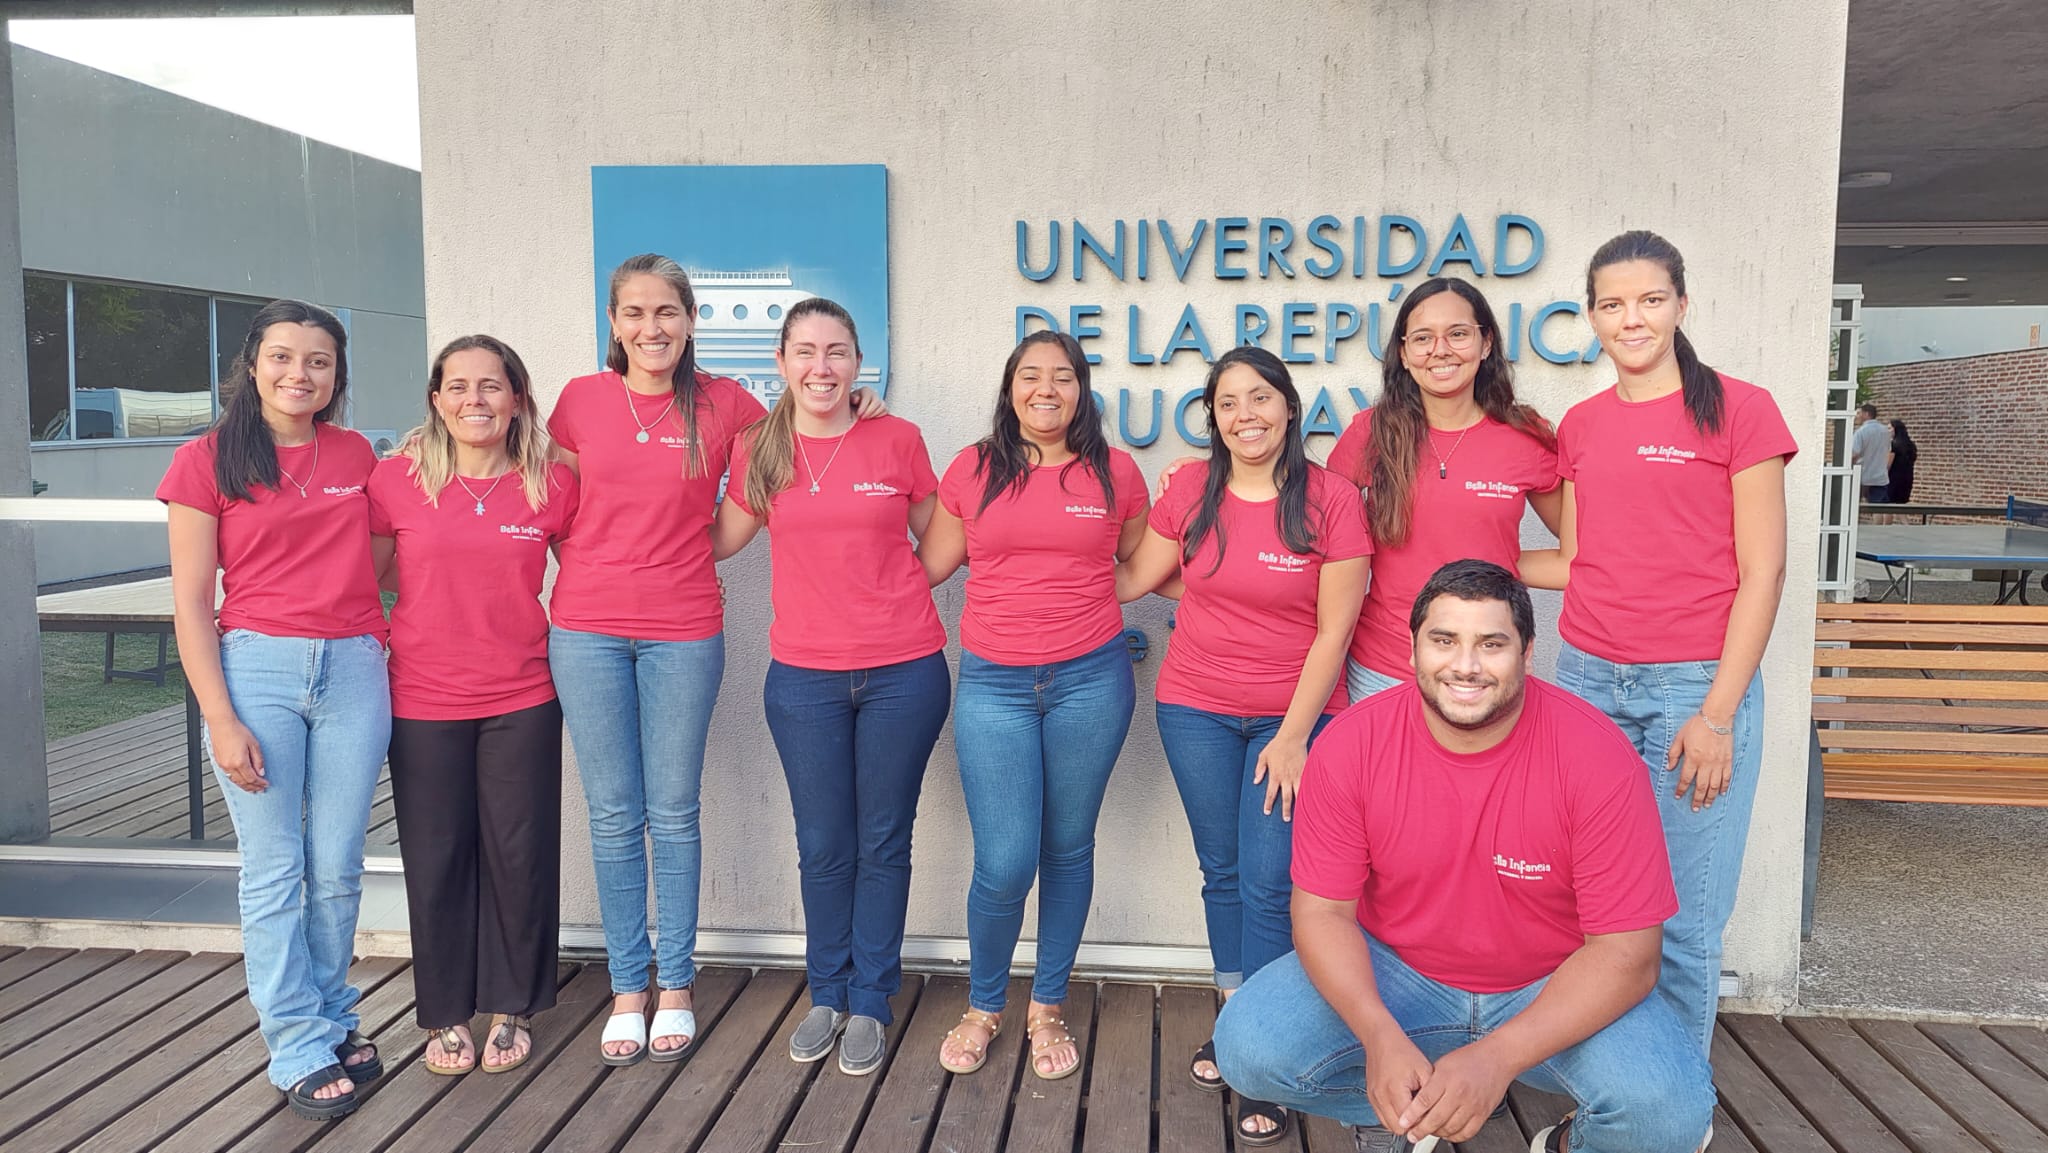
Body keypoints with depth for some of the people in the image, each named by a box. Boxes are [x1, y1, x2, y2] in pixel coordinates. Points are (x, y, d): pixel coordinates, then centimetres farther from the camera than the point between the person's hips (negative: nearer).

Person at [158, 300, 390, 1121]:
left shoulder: (355, 456, 9)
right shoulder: (207, 460, 0)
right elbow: (191, 602, -2)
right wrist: (220, 720, -8)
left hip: (352, 669, 3)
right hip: (256, 666, -2)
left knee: (338, 869, 8)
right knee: (274, 874, 2)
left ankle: (334, 1021, 26)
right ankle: (302, 1053, 12)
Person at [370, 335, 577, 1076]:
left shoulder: (552, 485, -2)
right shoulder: (396, 480, -4)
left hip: (521, 701, 0)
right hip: (423, 702, 0)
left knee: (519, 855, 7)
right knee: (436, 859, 9)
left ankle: (512, 1008, 27)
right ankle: (447, 1014, 28)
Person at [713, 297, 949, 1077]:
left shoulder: (897, 440, -3)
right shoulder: (759, 450, 2)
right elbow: (720, 540, 13)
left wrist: (890, 596, -2)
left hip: (903, 673, -1)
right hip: (804, 677, 2)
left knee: (883, 842, 8)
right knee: (823, 844, 11)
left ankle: (870, 1004, 23)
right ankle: (827, 994, 30)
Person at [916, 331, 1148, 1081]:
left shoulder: (1115, 472, 3)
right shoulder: (972, 469, 3)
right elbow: (927, 566, 10)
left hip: (1091, 679, 1)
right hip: (993, 683, 0)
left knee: (1068, 849, 10)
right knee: (1004, 866, -4)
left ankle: (1047, 1010, 30)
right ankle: (984, 1007, 24)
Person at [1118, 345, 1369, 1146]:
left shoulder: (1331, 499, -10)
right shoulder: (1190, 492, -1)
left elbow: (1333, 630, -9)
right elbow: (1134, 578, 9)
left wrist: (1293, 736, -10)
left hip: (1295, 715, -3)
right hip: (1196, 709, 3)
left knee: (1268, 884, -5)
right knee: (1221, 870, 12)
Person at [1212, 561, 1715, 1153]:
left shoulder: (1598, 754, -20)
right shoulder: (1350, 745, -15)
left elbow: (1627, 952, -19)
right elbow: (1322, 910, -10)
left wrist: (1498, 1058, -32)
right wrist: (1381, 1038, -28)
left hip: (1555, 990, -1)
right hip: (1392, 975, 2)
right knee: (1245, 1046, -21)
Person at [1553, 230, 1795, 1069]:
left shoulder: (1738, 409, -2)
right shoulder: (1580, 426, 12)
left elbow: (1761, 572, -5)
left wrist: (1717, 713, -10)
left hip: (1698, 686, -4)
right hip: (1588, 682, 4)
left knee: (1682, 921, -1)